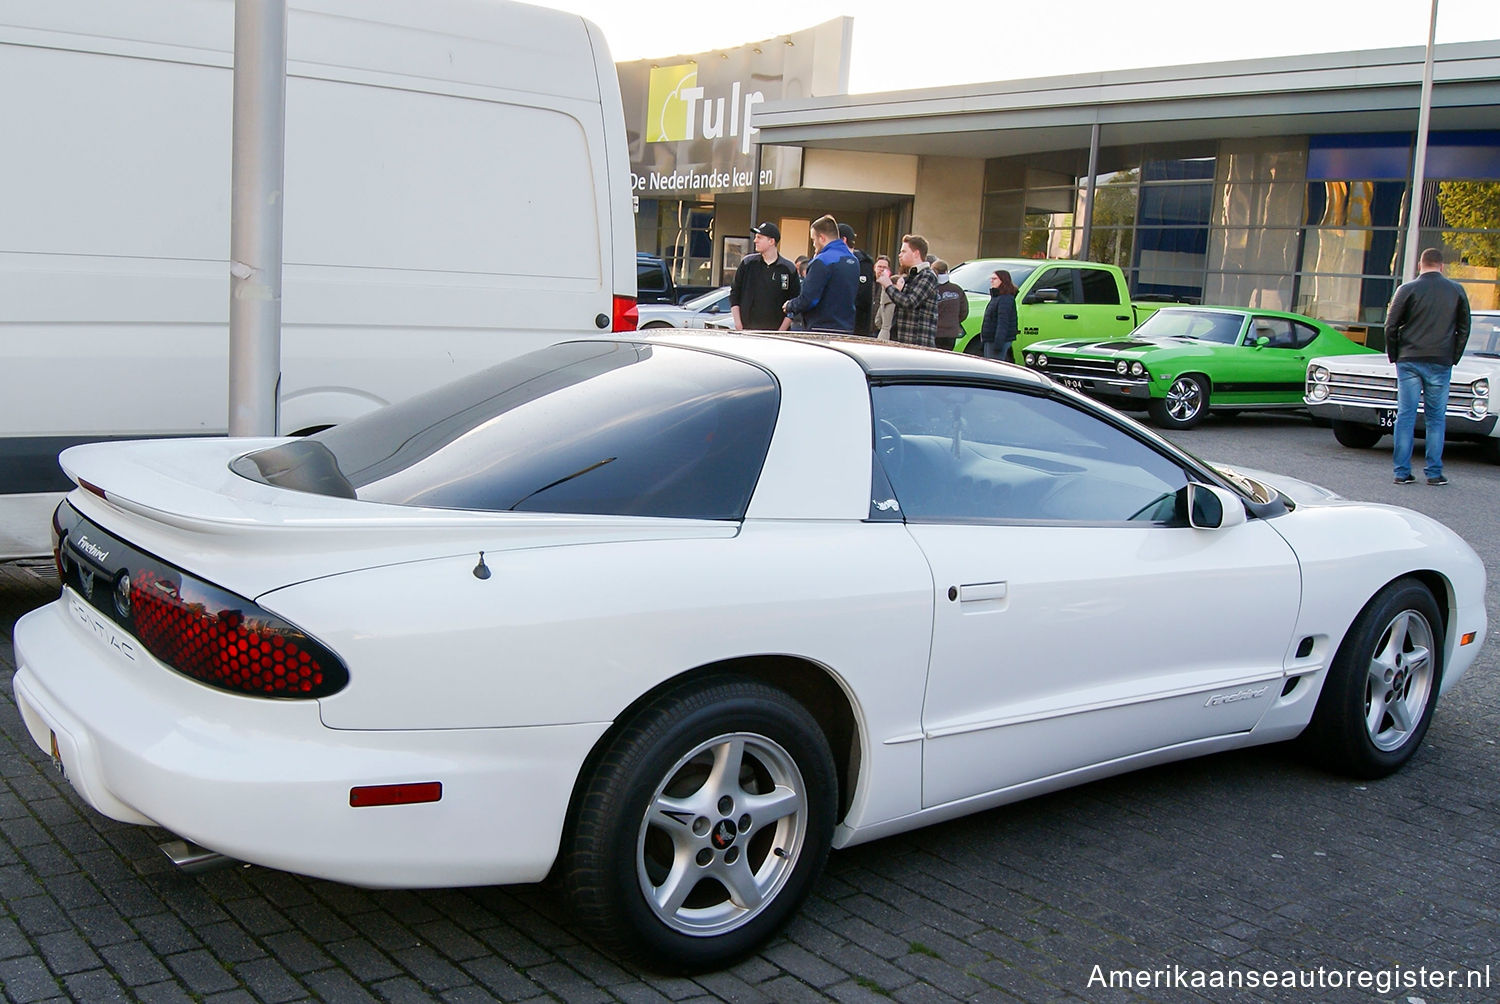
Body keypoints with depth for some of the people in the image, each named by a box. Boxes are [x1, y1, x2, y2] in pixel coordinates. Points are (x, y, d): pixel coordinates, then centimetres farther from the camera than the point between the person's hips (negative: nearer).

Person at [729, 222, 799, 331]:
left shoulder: (789, 269, 2)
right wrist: (738, 325, 2)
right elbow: (734, 294, 11)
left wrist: (781, 330, -7)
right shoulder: (748, 263, 8)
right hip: (747, 330, 2)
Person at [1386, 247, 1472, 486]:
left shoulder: (1408, 289, -2)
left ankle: (1402, 472, 0)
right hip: (1441, 363, 1)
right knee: (1436, 419, 7)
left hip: (1409, 361, -1)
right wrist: (1453, 359, 15)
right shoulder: (1457, 291, 4)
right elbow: (1464, 329, 7)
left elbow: (1391, 326, -3)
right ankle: (1434, 473, 5)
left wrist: (1394, 356, 8)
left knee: (1405, 416, 2)